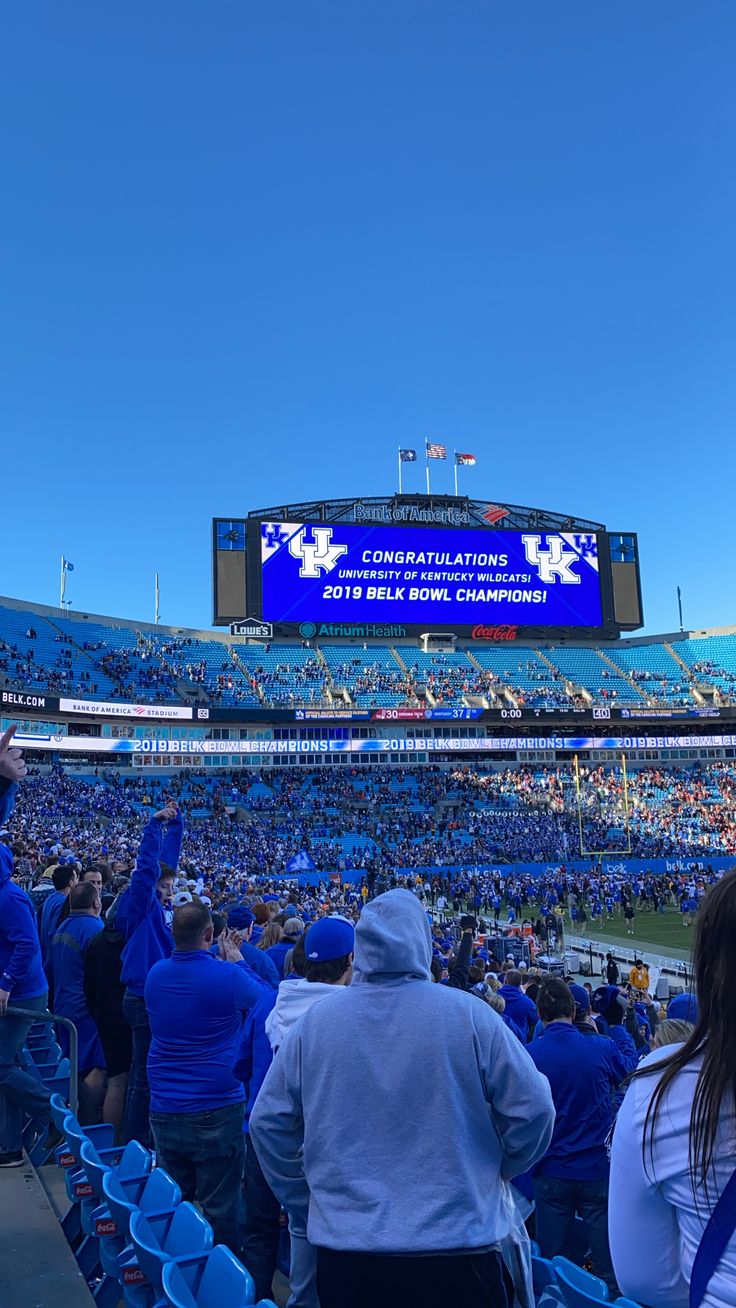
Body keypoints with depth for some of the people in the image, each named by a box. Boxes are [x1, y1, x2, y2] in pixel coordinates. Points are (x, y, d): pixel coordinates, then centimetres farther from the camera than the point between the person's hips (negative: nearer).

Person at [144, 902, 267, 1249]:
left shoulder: (156, 974, -1)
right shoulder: (227, 976, -17)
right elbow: (265, 999, 1)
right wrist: (237, 961, 9)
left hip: (164, 1111, 5)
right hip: (216, 1111, -5)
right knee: (220, 1207, 7)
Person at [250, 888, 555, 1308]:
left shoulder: (314, 1021, -5)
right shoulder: (467, 1014, -12)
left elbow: (269, 1123, 2)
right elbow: (532, 1110, -7)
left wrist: (306, 1203, 15)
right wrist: (496, 1171, 11)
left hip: (344, 1249, 2)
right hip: (458, 1247, -2)